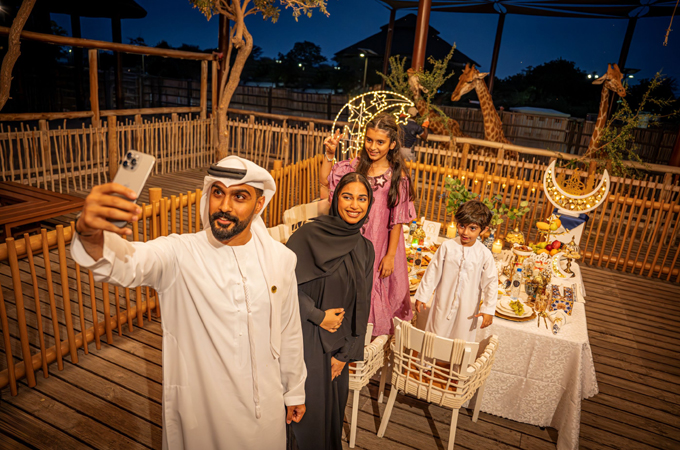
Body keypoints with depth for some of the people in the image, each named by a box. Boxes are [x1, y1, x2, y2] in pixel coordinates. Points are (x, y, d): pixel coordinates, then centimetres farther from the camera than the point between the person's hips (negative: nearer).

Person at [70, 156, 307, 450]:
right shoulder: (179, 254, -15)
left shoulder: (280, 259, -6)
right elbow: (126, 262, -35)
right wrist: (90, 234, -57)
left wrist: (295, 392, 11)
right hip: (198, 410, -2)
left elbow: (289, 333, 2)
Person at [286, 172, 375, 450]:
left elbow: (361, 304, 6)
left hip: (337, 342, 5)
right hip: (305, 336, -4)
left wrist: (345, 353, 3)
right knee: (307, 409, 5)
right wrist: (318, 315, -13)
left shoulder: (365, 249, 4)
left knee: (333, 405, 16)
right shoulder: (310, 234, -12)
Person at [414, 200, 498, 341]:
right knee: (436, 336, 13)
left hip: (467, 308, 0)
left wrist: (488, 309, -4)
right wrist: (422, 296, 1)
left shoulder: (484, 254, -12)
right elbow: (433, 272, -3)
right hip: (444, 303, 1)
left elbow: (491, 282, -3)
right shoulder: (447, 246, -11)